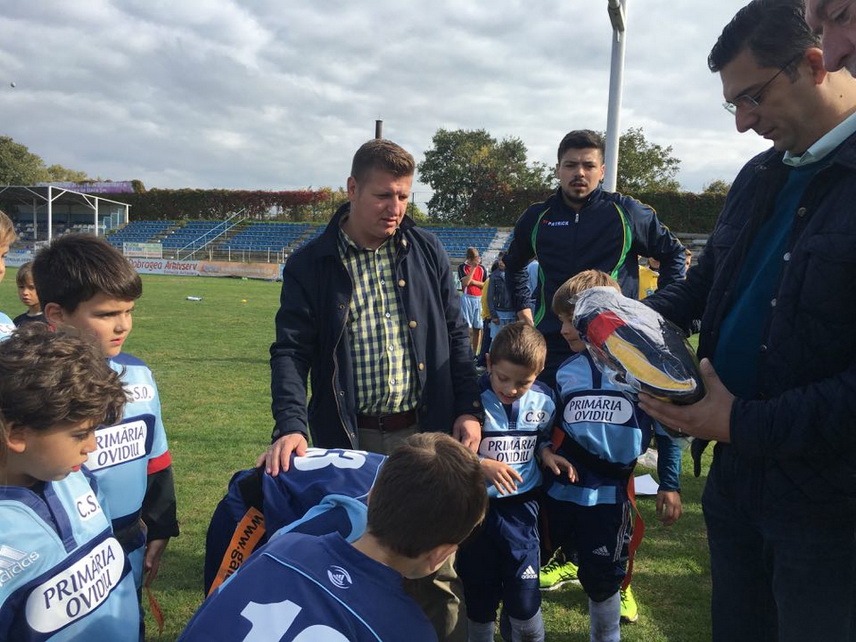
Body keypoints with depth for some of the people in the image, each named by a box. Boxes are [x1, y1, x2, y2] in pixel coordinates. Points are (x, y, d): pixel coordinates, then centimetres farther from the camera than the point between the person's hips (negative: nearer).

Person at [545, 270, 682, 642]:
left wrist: (670, 484, 0)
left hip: (608, 492, -3)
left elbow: (666, 426, -1)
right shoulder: (564, 370, 3)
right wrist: (544, 452, -6)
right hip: (558, 486, 4)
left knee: (602, 581, 12)